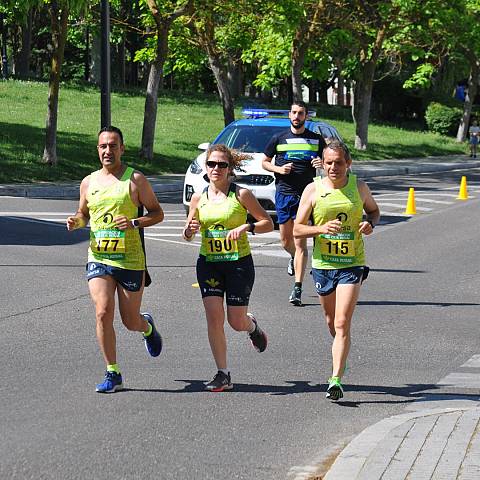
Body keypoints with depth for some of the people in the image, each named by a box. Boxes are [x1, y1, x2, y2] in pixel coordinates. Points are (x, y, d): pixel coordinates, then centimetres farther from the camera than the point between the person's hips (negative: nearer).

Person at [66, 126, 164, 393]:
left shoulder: (136, 180, -2)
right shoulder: (89, 183, 9)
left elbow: (157, 213, 1)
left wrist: (135, 223, -17)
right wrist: (76, 222, 1)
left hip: (131, 260, -2)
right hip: (98, 258, 2)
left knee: (131, 322, 6)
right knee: (103, 313, -16)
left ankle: (148, 327, 45)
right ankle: (113, 374, -5)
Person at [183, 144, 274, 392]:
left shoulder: (241, 195, -7)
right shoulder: (198, 198, 3)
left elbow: (268, 223, -3)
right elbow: (188, 234, 13)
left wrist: (246, 227, -21)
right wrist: (190, 230, -11)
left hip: (239, 262, -2)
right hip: (208, 263, 2)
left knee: (236, 322, 1)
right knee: (214, 317, -10)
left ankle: (252, 326, 40)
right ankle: (223, 374, -2)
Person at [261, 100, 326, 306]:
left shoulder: (317, 140, 7)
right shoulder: (279, 139, 7)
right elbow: (264, 162, 15)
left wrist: (322, 164, -8)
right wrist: (279, 169, -5)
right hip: (283, 193, 2)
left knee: (300, 242, -9)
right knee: (285, 240, 9)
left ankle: (297, 289, -12)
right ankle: (294, 258, 46)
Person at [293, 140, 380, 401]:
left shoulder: (359, 188, 0)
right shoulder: (313, 190, -3)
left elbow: (374, 210, 19)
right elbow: (297, 230, -1)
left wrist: (370, 224, -4)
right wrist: (321, 228, -20)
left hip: (352, 264, -2)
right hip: (322, 264, 2)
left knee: (342, 324, -13)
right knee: (331, 321, 17)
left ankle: (336, 380, -16)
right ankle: (341, 354, 47)